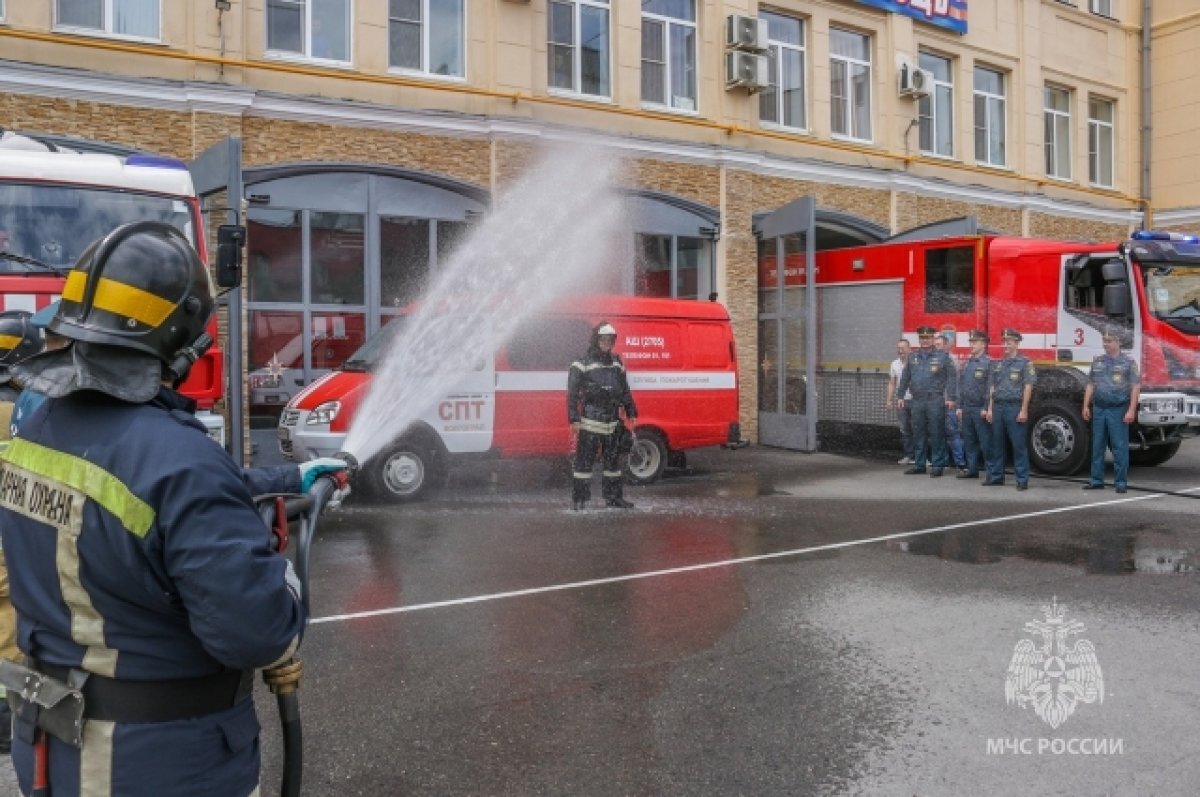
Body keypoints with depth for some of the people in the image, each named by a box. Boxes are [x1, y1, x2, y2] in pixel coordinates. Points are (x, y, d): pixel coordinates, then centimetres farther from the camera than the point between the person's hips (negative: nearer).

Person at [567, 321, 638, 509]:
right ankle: (579, 499, 1)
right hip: (590, 422, -6)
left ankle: (614, 497, 22)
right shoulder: (582, 364, -4)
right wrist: (574, 419, -13)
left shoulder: (617, 364, 14)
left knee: (613, 459, 12)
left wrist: (631, 413, 16)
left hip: (613, 423, 6)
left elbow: (625, 391, 21)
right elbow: (572, 393, -7)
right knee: (584, 460, -5)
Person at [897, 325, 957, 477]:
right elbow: (905, 378, 15)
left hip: (935, 401, -4)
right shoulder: (912, 357, 12)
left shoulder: (943, 356, -1)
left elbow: (951, 378, -4)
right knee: (918, 434, 10)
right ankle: (919, 464, 19)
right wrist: (901, 396, 12)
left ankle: (937, 465, 6)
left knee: (936, 434, -1)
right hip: (917, 401, 4)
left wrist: (951, 398, -10)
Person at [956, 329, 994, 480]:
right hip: (967, 409, 7)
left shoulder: (988, 363, -8)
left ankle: (990, 470, 3)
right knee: (969, 440, 11)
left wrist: (986, 408, -18)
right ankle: (972, 469, 19)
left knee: (985, 441, -3)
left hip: (981, 409, -7)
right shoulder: (966, 364, 14)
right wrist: (960, 407, 11)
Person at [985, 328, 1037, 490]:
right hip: (998, 407, 6)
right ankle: (996, 475, 17)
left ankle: (1022, 479, 1)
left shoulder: (1024, 362, -2)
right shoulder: (997, 363, 15)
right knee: (997, 443, 9)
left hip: (1015, 407, -6)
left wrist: (1024, 410, -14)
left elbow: (1028, 387, -8)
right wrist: (990, 408, 9)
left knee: (1019, 445, -3)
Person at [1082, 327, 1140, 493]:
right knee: (1097, 446, 8)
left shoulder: (1128, 362, -1)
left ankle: (1120, 482, 4)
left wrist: (1131, 410, -14)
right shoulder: (1097, 361, 12)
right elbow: (1090, 385, 14)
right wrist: (1086, 406, 7)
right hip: (1098, 409, 5)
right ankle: (1097, 480, 15)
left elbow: (1135, 387, -6)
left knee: (1120, 447, -2)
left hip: (1118, 410, -5)